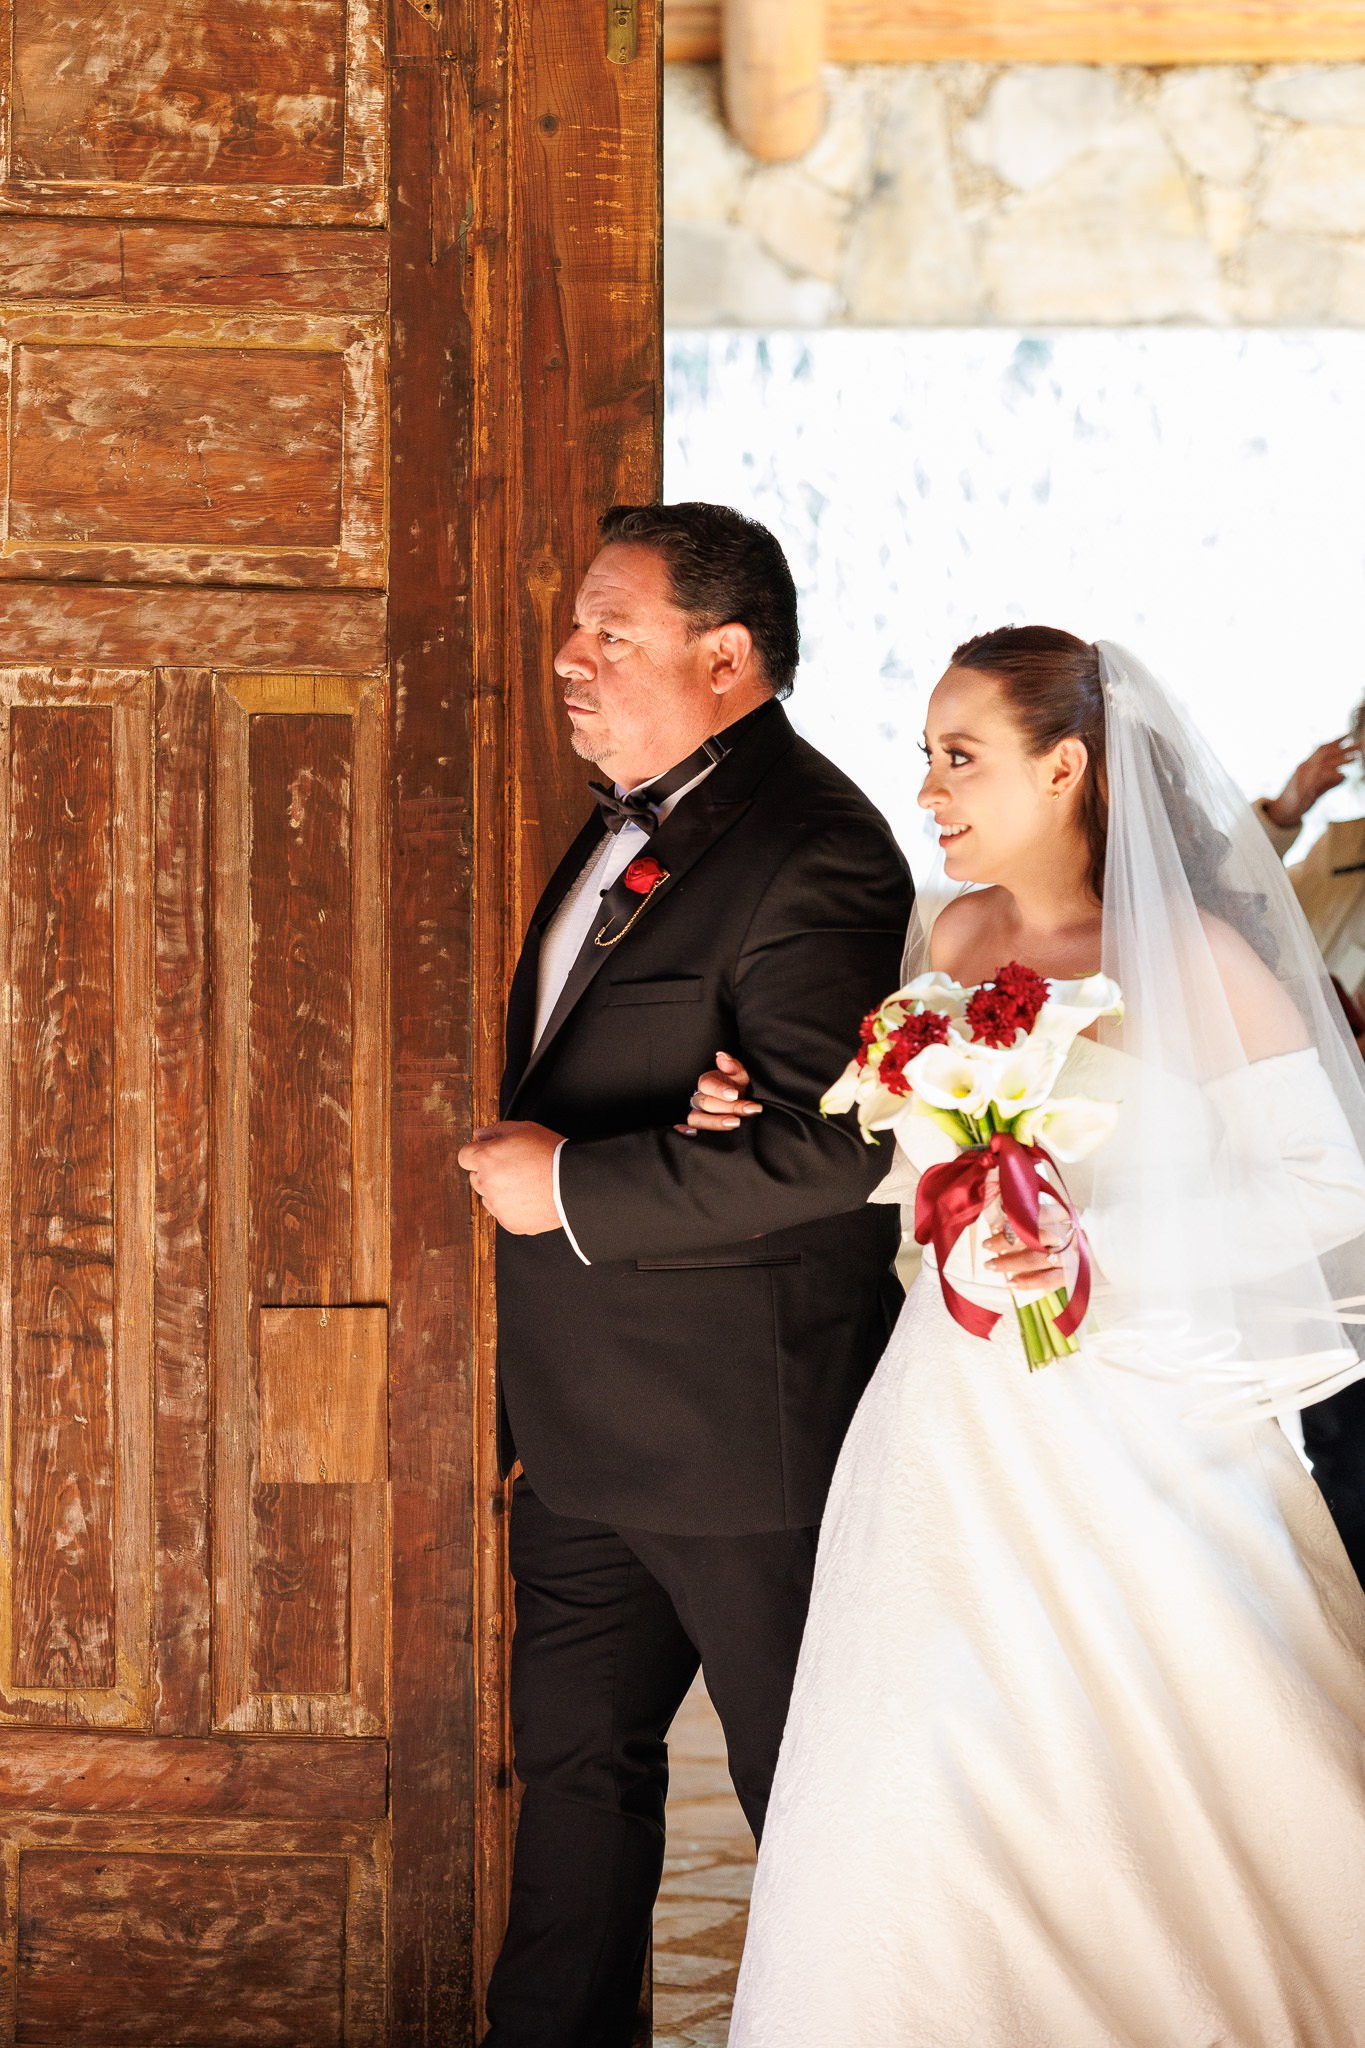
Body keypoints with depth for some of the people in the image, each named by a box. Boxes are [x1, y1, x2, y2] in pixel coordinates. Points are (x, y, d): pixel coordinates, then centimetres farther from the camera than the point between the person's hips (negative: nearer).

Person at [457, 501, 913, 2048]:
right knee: (576, 1752, 17)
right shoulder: (629, 820, 10)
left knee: (807, 1795, 6)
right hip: (587, 1425, 9)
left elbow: (830, 1149, -29)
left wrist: (572, 1187, -23)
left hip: (740, 1437, -9)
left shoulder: (809, 852, -21)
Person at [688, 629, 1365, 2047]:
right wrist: (764, 1123, 1)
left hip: (1141, 1433, -5)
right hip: (963, 1434, 5)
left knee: (1171, 1799, -3)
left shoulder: (1193, 957, -8)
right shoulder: (957, 941, 8)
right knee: (934, 1796, 1)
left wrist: (1101, 1252, -21)